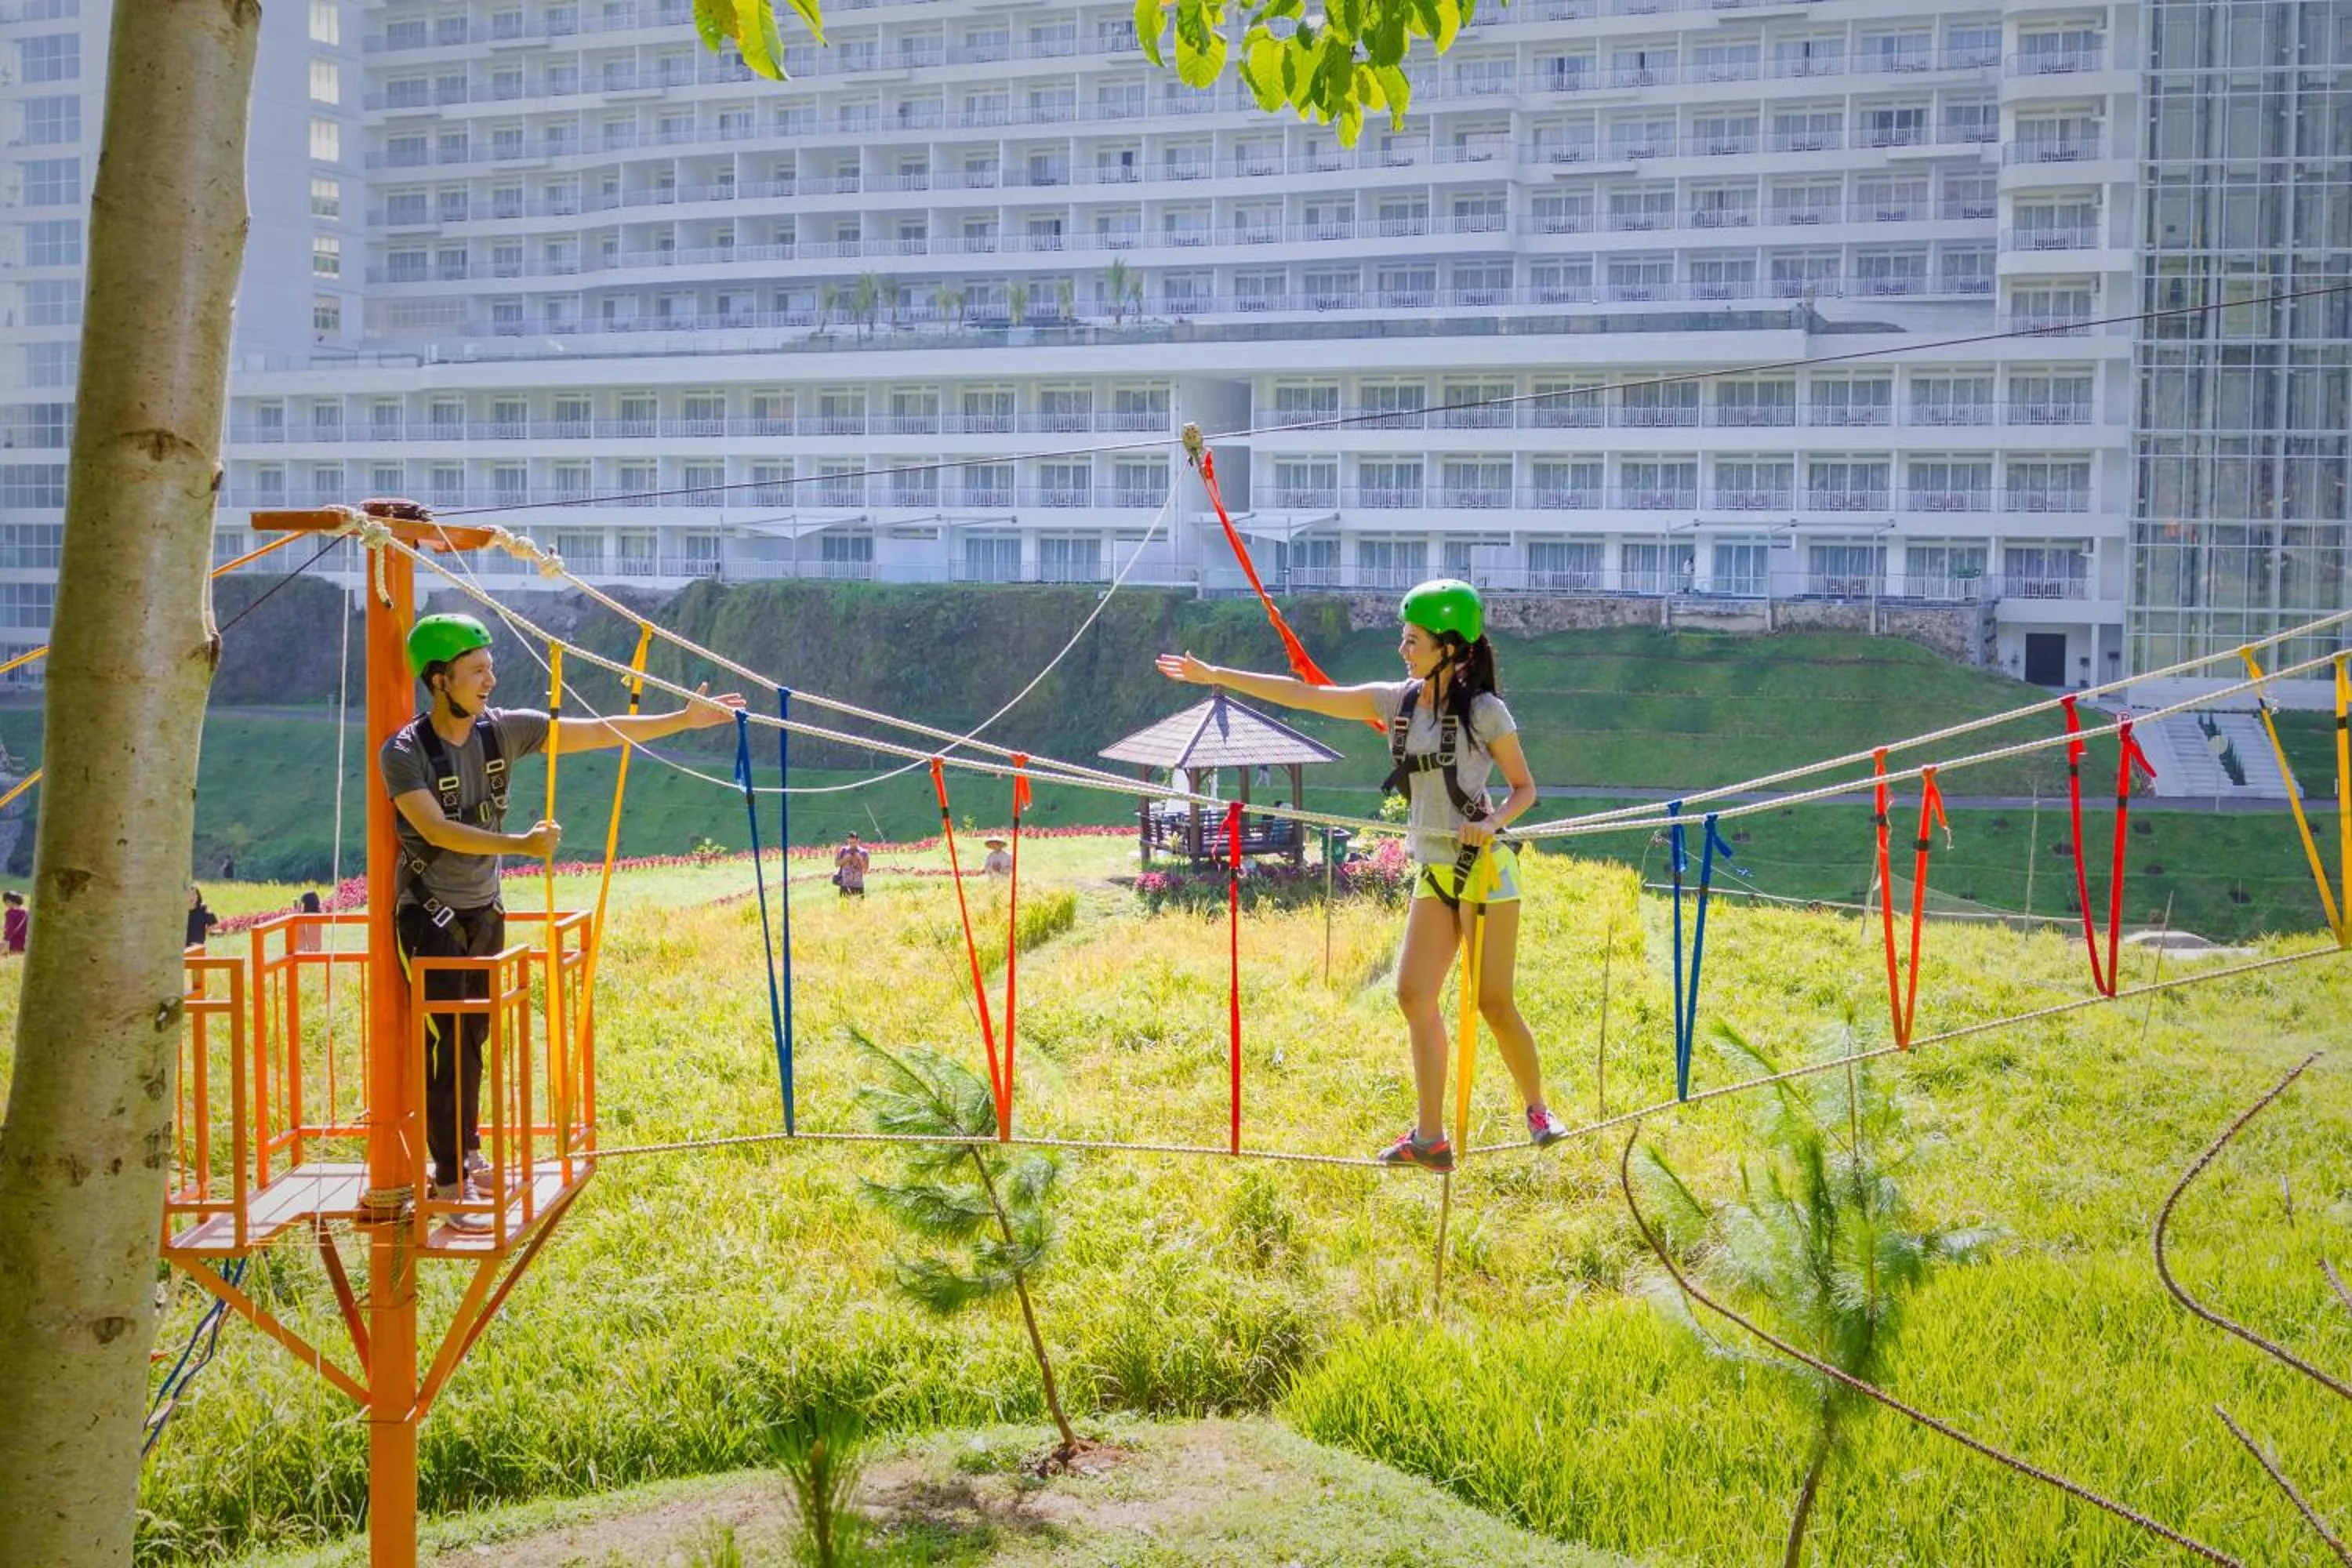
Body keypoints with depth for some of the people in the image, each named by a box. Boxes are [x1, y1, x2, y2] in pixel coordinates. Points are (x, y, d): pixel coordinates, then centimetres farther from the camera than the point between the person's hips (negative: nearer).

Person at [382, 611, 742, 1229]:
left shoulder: (502, 730, -3)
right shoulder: (404, 752, -17)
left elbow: (598, 733, -3)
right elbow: (437, 830, -28)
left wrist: (685, 719, -6)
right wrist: (523, 845, -35)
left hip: (484, 910, 6)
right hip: (430, 916, -6)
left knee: (475, 1038, 15)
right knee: (447, 1044, -9)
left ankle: (468, 1155, 30)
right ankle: (452, 1183, -4)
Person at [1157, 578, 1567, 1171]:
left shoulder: (1484, 710, -9)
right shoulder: (1397, 701, 6)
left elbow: (1525, 788, 0)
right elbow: (1305, 695, 6)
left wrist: (1493, 821, -20)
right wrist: (1216, 675, 4)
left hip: (1485, 869, -6)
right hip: (1433, 873, 6)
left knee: (1494, 1002, -4)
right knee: (1414, 995, -3)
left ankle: (1537, 1111, 19)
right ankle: (1430, 1139, 0)